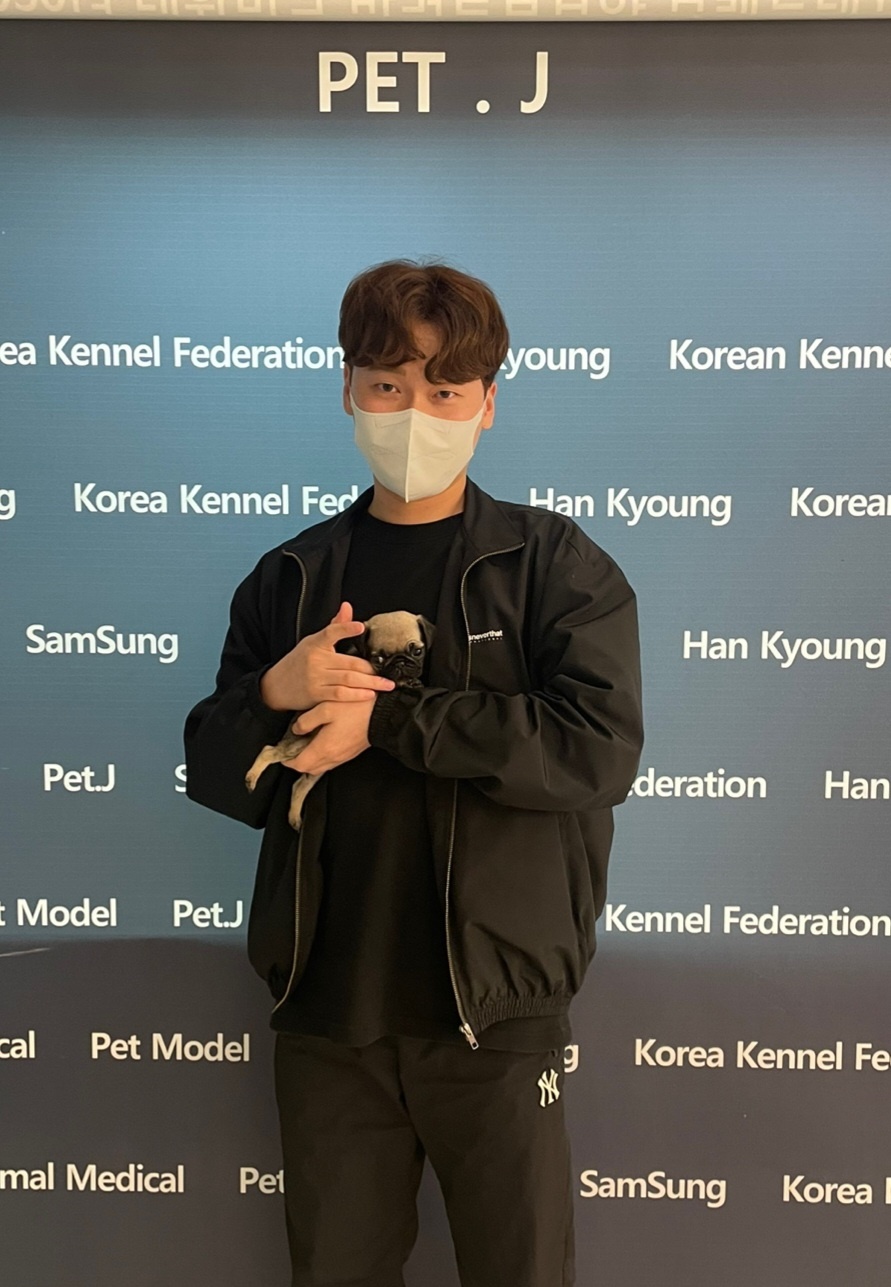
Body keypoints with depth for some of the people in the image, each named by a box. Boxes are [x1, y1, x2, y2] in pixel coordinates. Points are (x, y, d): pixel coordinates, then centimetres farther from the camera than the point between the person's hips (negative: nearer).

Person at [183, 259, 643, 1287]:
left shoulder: (554, 564, -3)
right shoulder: (290, 579, 7)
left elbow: (600, 748, -17)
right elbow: (215, 777, 7)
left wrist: (386, 718, -18)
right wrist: (274, 693, -14)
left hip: (494, 1017, -3)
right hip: (326, 1017, 3)